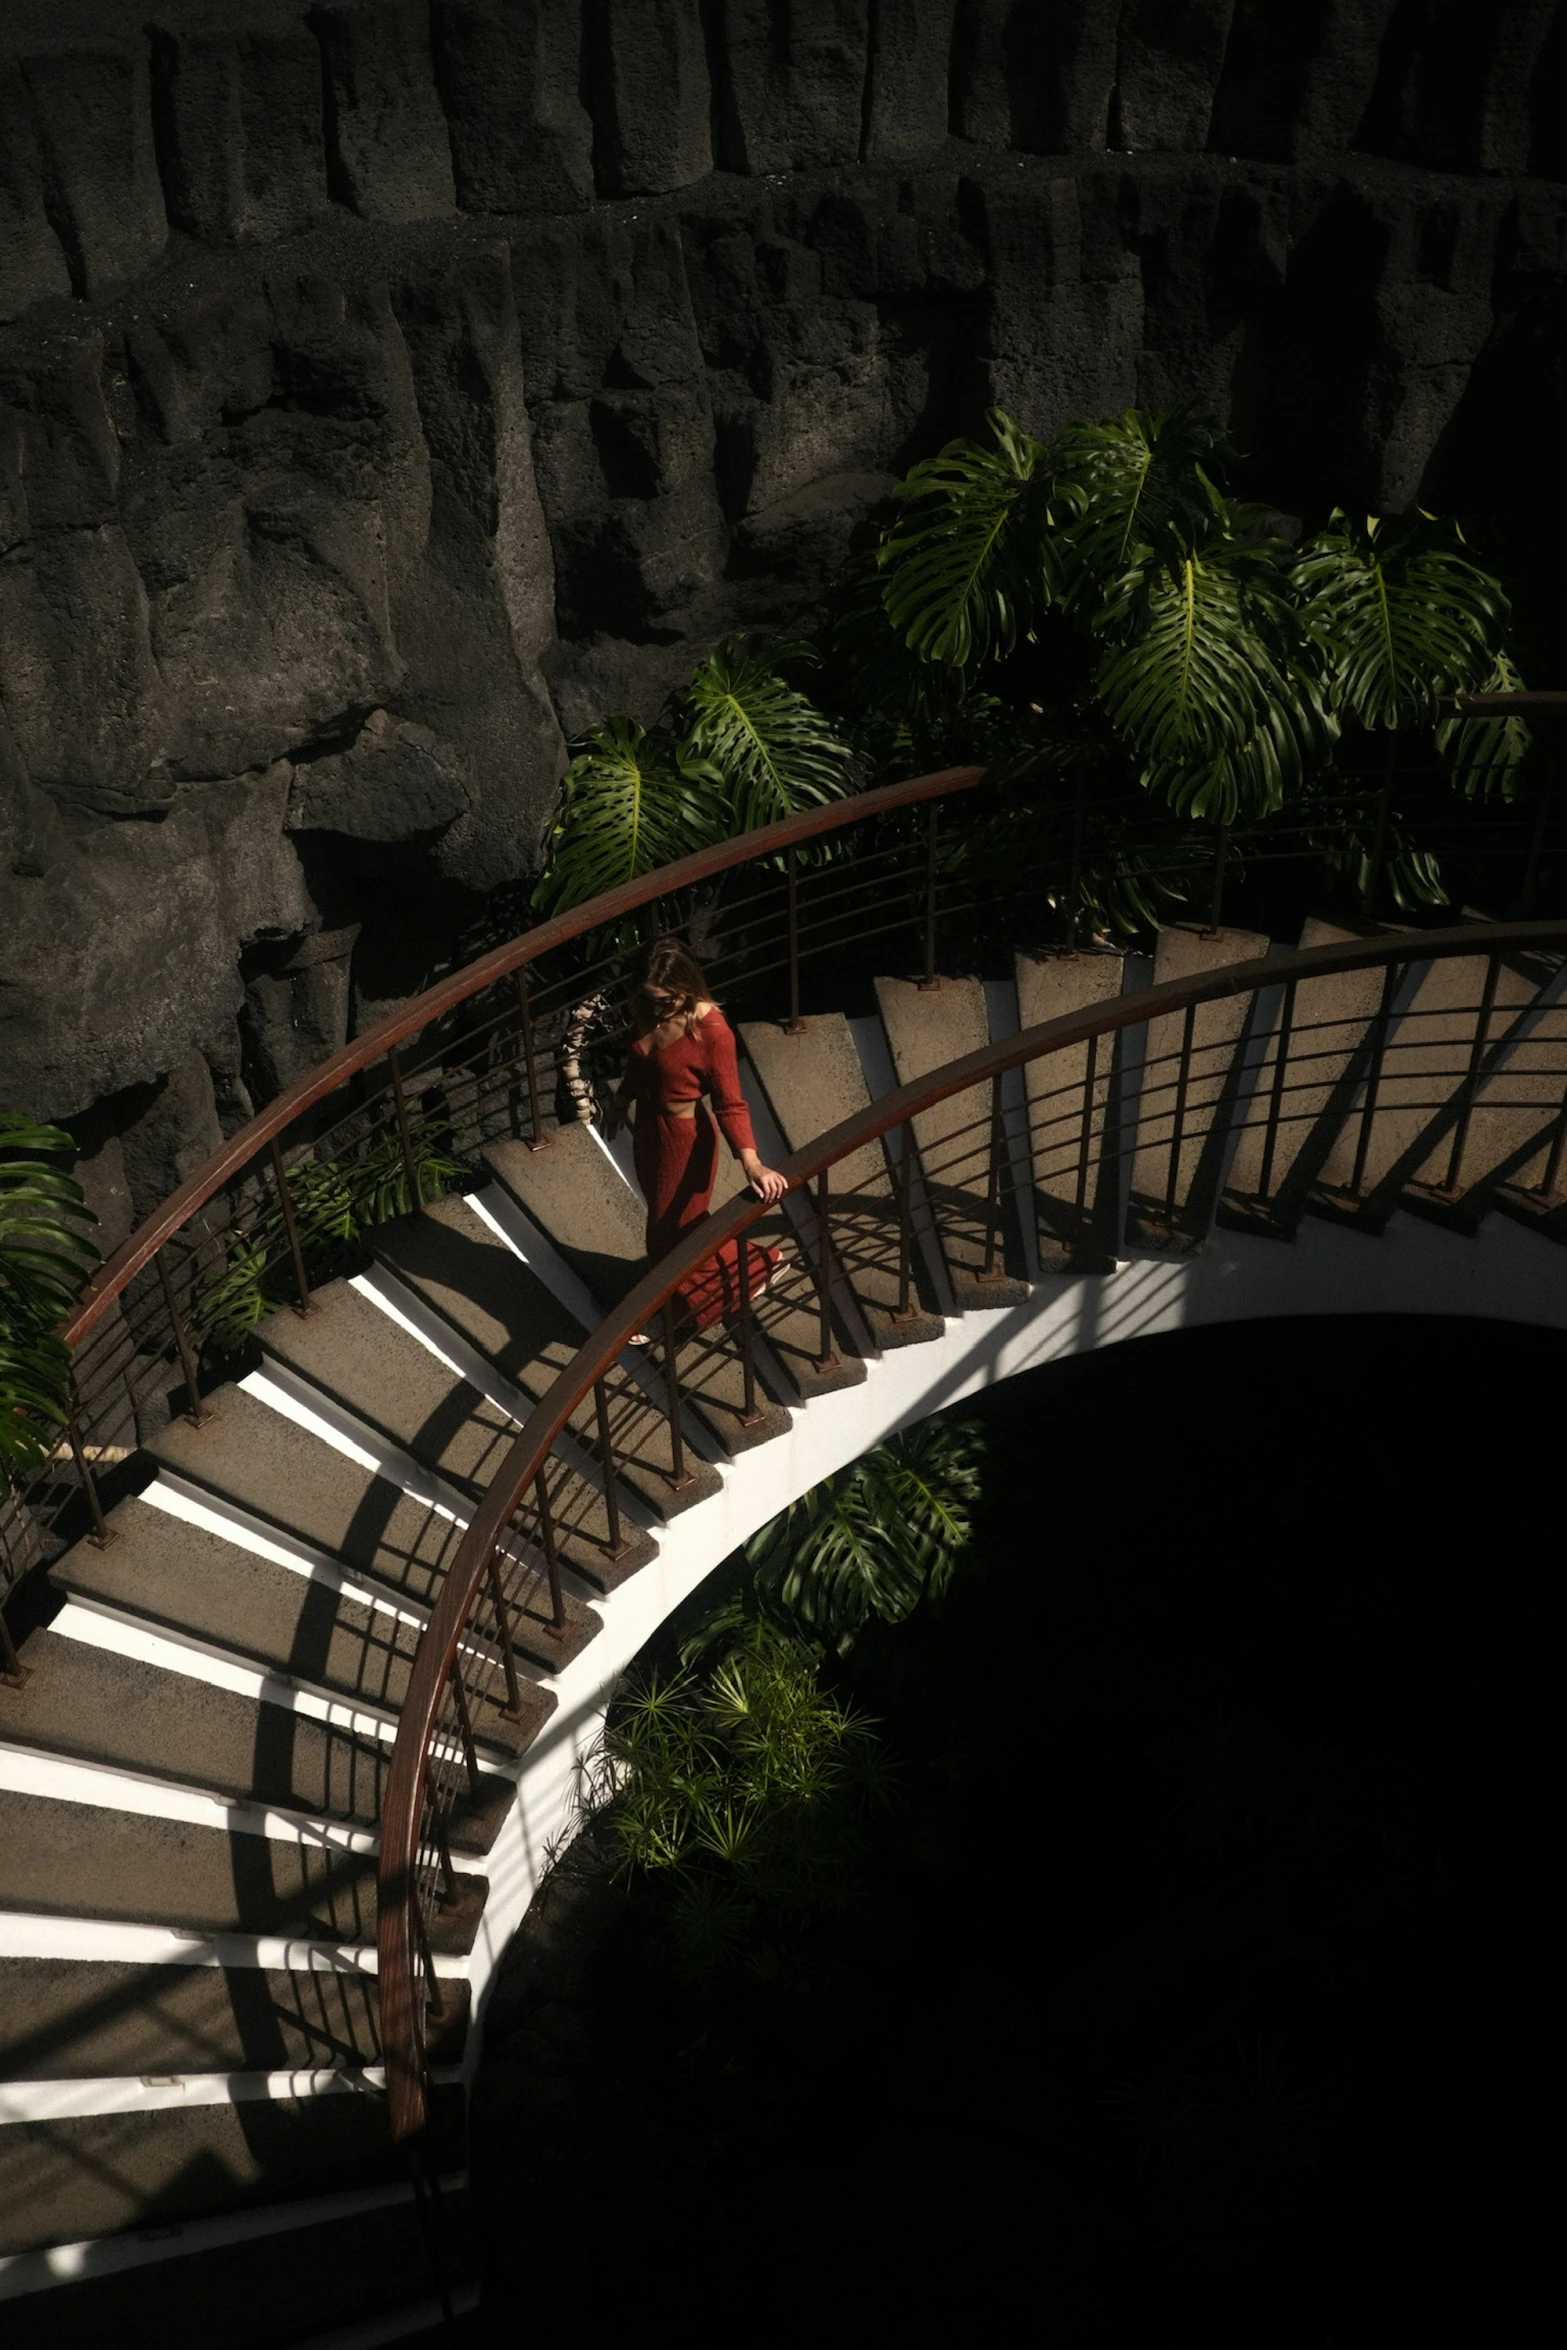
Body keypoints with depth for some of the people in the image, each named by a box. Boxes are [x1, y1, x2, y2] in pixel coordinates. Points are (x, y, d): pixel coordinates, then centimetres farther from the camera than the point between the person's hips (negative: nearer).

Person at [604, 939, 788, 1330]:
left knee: (670, 1229, 11)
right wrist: (619, 1103, 23)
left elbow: (730, 1104, -25)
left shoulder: (711, 1030, -30)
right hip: (647, 1125, 7)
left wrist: (752, 1163, -36)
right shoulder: (646, 1008, -12)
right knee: (681, 1222, 24)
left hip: (685, 1136, -7)